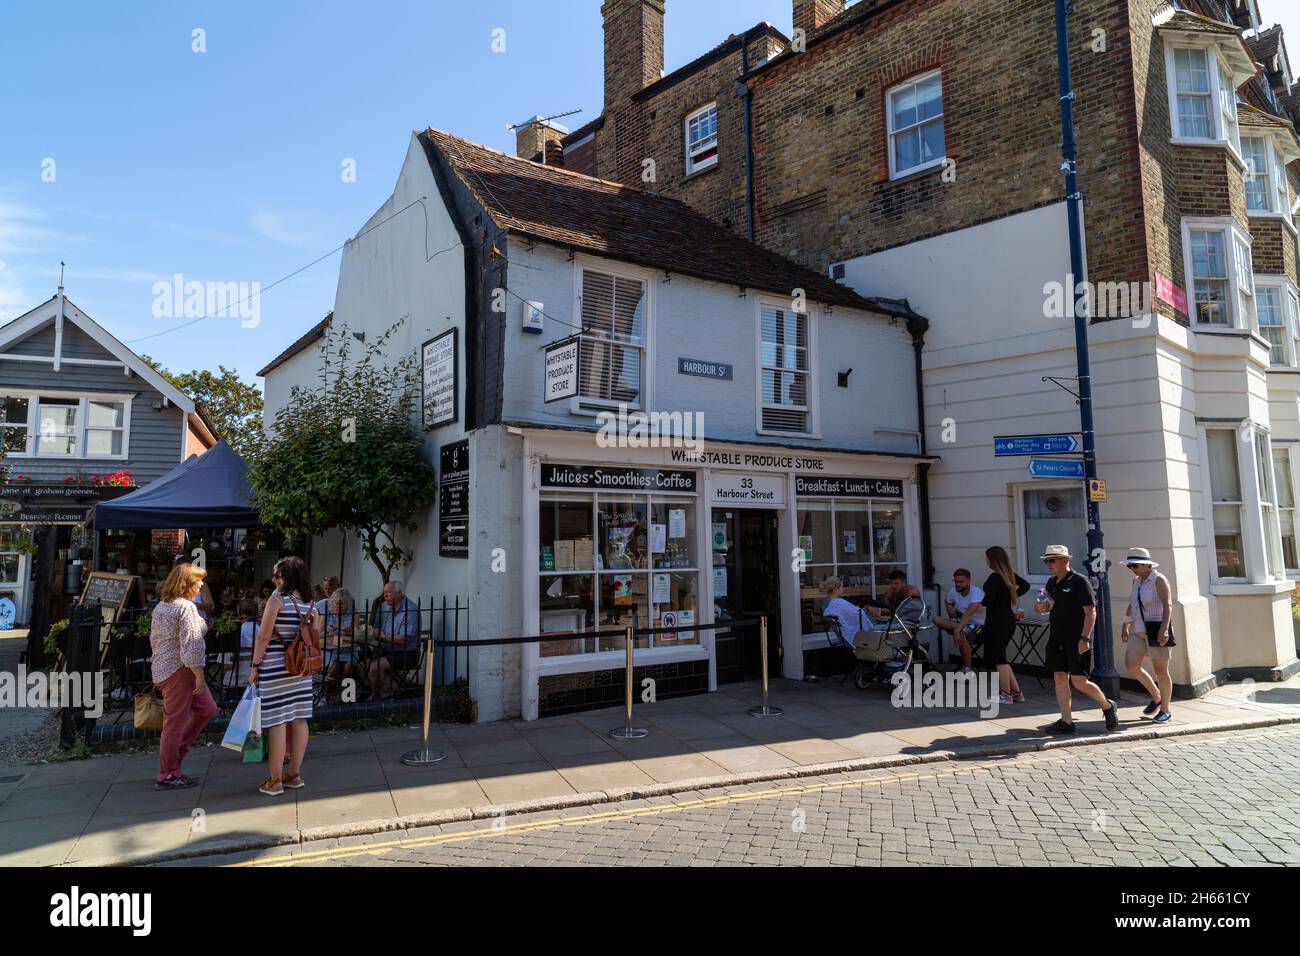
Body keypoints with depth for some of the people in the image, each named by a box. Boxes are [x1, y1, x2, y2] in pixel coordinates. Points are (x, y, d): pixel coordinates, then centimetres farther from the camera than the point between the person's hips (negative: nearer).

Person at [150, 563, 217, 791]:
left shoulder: (160, 607, 14)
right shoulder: (186, 607, -16)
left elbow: (154, 639, 21)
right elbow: (191, 644, -21)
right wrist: (199, 675, -17)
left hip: (163, 668, 10)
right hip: (179, 670, -10)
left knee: (206, 708, 15)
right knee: (176, 721, -1)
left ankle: (175, 752, 19)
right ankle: (167, 776, 9)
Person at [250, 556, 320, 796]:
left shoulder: (277, 599, -10)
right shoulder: (310, 605, 7)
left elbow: (263, 636, -11)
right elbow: (315, 637, 9)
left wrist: (255, 665, -4)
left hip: (275, 667, -6)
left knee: (277, 722, -1)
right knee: (299, 719, 10)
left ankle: (275, 781, 6)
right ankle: (295, 775, 20)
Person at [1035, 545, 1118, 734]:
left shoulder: (1079, 581, -10)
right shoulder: (1052, 583, 13)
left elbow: (1091, 612, -14)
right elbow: (1048, 607, 26)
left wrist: (1085, 638, -21)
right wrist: (1041, 607, 1)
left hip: (1077, 640, -7)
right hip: (1056, 639, 7)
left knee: (1079, 682, -4)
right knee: (1060, 677, 3)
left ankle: (1108, 706, 22)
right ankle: (1066, 722, 8)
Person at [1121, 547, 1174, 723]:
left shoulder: (1159, 580, -11)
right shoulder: (1137, 581, 13)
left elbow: (1168, 605, -22)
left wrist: (1164, 629, -32)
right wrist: (1125, 627, 26)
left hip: (1157, 630, -7)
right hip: (1139, 630, 7)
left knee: (1161, 670, 1)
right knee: (1131, 665, -4)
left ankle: (1165, 711, 15)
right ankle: (1156, 697, 17)